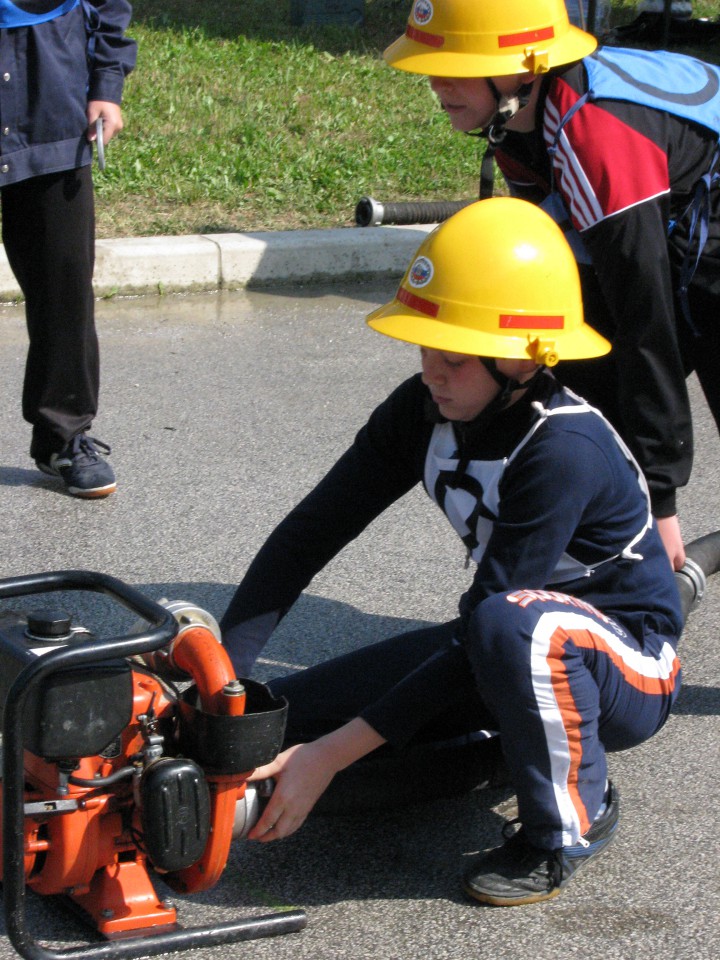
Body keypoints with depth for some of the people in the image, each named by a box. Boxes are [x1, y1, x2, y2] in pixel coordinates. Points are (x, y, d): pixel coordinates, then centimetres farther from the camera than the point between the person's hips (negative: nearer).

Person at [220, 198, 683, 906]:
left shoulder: (563, 450, -31)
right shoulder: (424, 412, -10)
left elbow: (484, 626, -31)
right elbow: (309, 535, -8)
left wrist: (334, 753, -30)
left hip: (627, 669, -7)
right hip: (502, 653, 7)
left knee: (511, 622, -43)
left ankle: (572, 821, -14)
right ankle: (508, 738, 11)